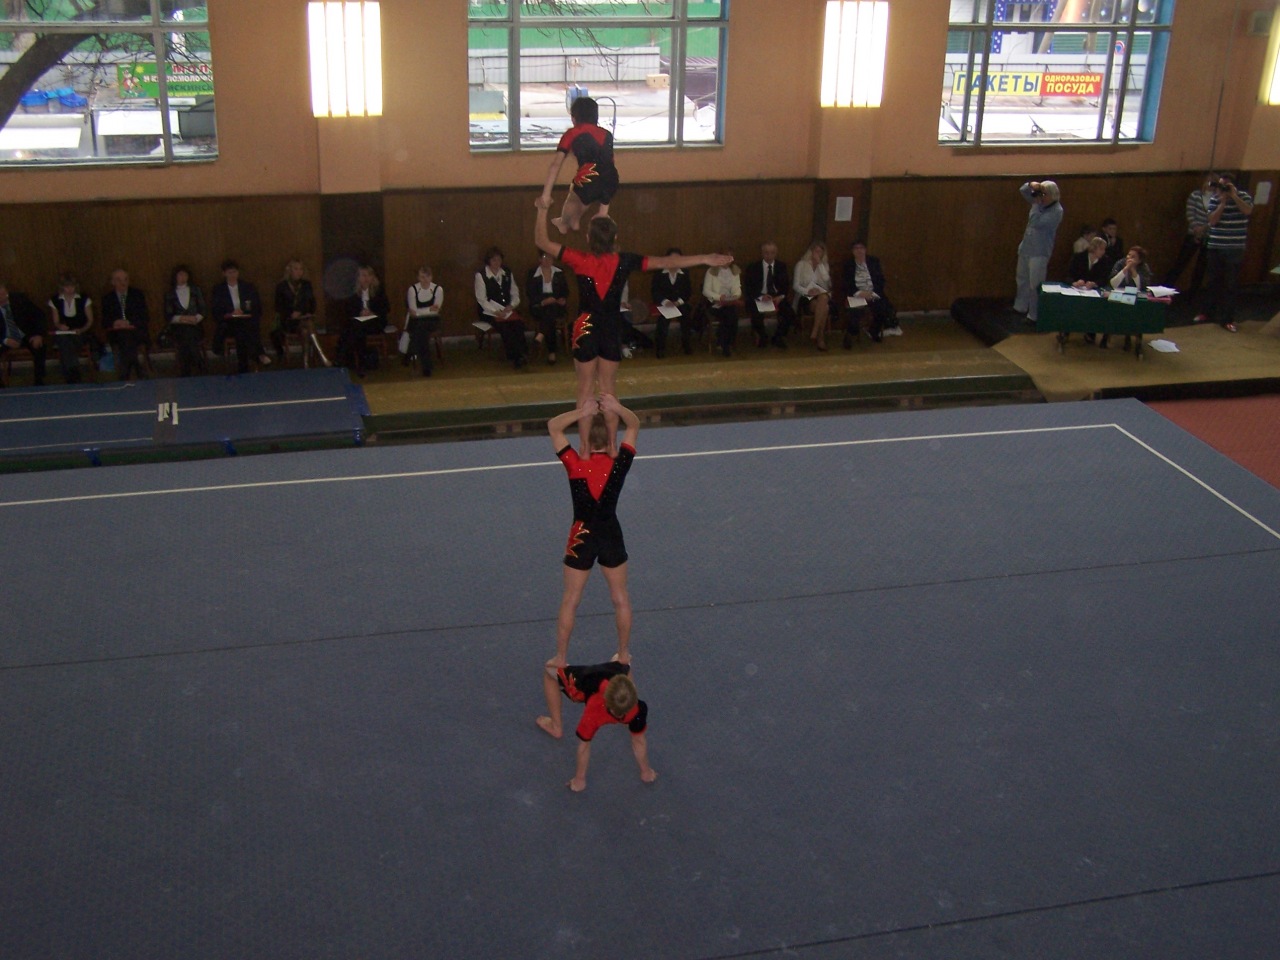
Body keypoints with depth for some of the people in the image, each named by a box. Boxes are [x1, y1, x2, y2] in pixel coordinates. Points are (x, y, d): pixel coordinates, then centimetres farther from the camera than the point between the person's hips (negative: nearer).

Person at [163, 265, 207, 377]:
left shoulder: (196, 290, 11)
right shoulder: (169, 294, 8)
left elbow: (203, 309, 6)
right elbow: (168, 315, 2)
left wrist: (196, 318, -13)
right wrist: (182, 318, -14)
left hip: (195, 328, 0)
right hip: (179, 330, 0)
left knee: (199, 358, -8)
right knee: (183, 361, -1)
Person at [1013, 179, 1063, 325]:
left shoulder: (1057, 211, -19)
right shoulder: (1039, 201, 2)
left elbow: (1037, 223, -28)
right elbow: (1022, 191, 9)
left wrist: (1037, 205, -22)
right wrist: (1031, 184, -12)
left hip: (1039, 252, -8)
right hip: (1025, 248, 8)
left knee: (1035, 285, -6)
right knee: (1022, 279, 22)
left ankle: (1034, 315, 1)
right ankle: (1021, 307, 38)